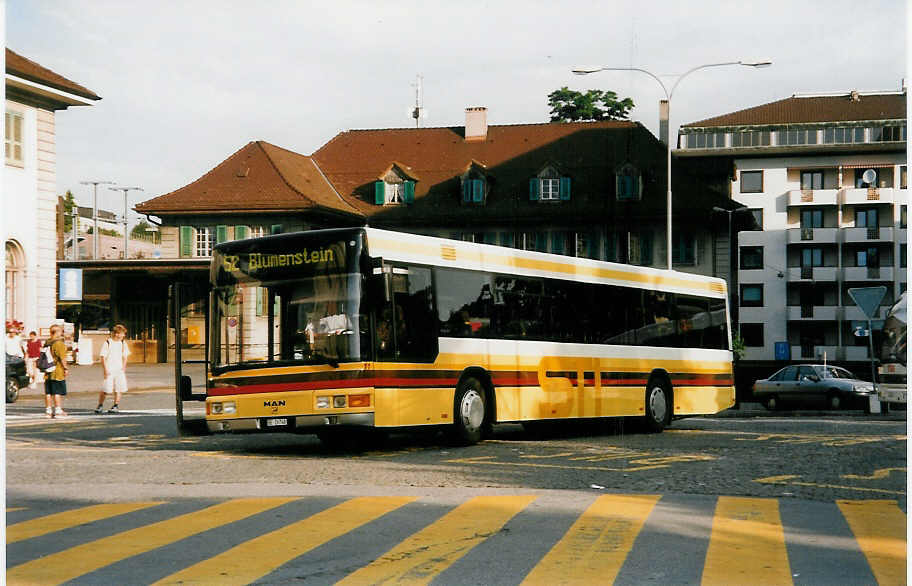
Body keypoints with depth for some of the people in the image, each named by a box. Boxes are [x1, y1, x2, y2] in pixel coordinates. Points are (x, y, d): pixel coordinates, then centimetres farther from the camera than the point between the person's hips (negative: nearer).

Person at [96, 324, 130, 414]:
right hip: (109, 371, -5)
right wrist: (105, 370, -11)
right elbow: (103, 357, -6)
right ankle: (100, 405, 10)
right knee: (105, 389, -7)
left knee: (119, 389, 0)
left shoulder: (122, 343, 10)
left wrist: (123, 368, 8)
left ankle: (116, 406, 10)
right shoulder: (107, 343, -5)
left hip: (119, 370, 5)